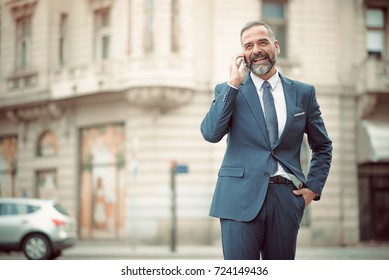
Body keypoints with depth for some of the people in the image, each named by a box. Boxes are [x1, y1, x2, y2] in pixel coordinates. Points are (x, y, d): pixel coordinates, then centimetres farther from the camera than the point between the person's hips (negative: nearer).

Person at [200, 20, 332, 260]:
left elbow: (323, 146, 20)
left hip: (286, 197, 2)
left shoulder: (303, 93, 12)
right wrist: (233, 85, -9)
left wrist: (314, 187, 7)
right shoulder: (228, 91, 7)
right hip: (241, 197, -2)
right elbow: (211, 134, -9)